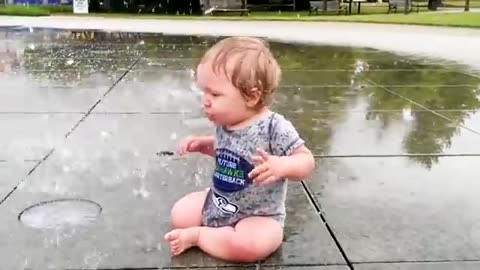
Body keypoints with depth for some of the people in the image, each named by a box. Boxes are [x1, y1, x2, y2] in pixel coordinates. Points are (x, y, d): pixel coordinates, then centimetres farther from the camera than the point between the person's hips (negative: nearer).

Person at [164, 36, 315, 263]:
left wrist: (281, 166, -41)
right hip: (215, 204, 6)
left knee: (251, 246, -32)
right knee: (180, 214, 1)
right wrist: (203, 145, 3)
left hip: (259, 216, -6)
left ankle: (196, 236, -10)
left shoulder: (275, 127, -25)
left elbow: (307, 162, -21)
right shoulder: (225, 123, -4)